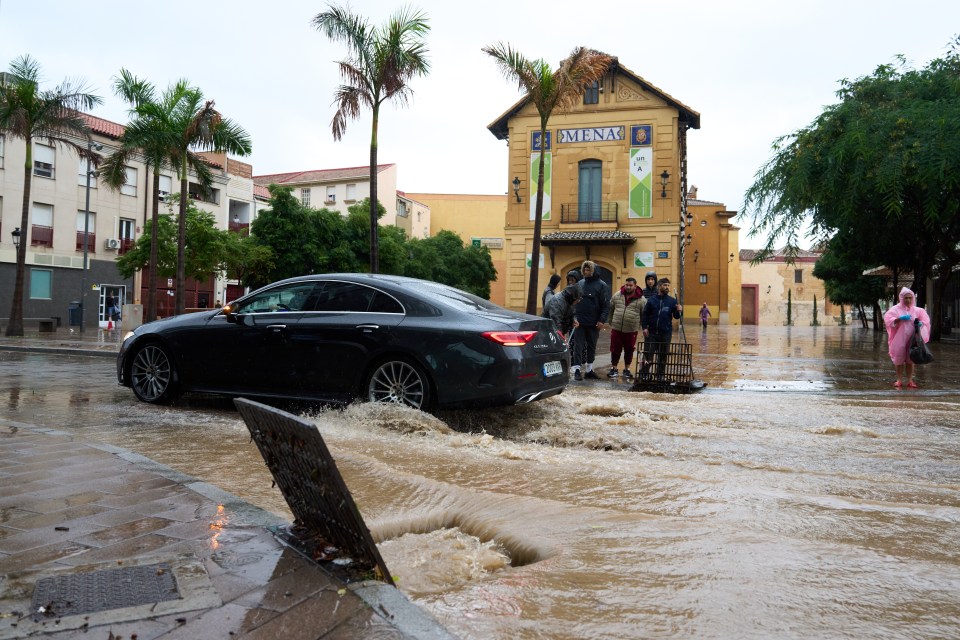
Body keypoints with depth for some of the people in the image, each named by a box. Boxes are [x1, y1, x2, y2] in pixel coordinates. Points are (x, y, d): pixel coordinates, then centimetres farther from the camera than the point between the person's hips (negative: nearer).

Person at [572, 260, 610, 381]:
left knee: (592, 346, 10)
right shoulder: (579, 284, 7)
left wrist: (602, 320, -14)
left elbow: (606, 305, -6)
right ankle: (577, 369, 0)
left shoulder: (602, 285, -3)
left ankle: (589, 370, 20)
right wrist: (574, 316, 1)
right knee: (578, 345, -1)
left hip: (594, 323, -1)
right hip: (579, 321, 1)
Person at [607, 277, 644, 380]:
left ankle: (626, 370, 25)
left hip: (631, 330, -1)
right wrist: (611, 324, 12)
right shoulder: (617, 295, 2)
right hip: (616, 329, 1)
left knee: (629, 351, 10)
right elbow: (611, 310, 10)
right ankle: (613, 369, 21)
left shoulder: (641, 299, -4)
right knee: (615, 350, 7)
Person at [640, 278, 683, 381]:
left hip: (666, 333, 1)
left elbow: (676, 316, 3)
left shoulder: (672, 301, 3)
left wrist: (679, 311, -18)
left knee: (663, 356, 9)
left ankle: (660, 375, 19)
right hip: (651, 332, -1)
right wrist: (644, 327, -8)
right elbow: (645, 315, 1)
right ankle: (644, 373, 9)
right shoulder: (651, 300, 0)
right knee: (648, 354, 0)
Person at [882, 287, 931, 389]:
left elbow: (925, 319, 10)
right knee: (899, 360, 3)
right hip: (899, 339, -2)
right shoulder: (896, 309, -3)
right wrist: (900, 318, -22)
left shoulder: (916, 310, 7)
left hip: (912, 339, 2)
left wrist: (920, 323, -12)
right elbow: (887, 319, -11)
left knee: (910, 361, 7)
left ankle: (910, 381, 13)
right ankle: (899, 380, 11)